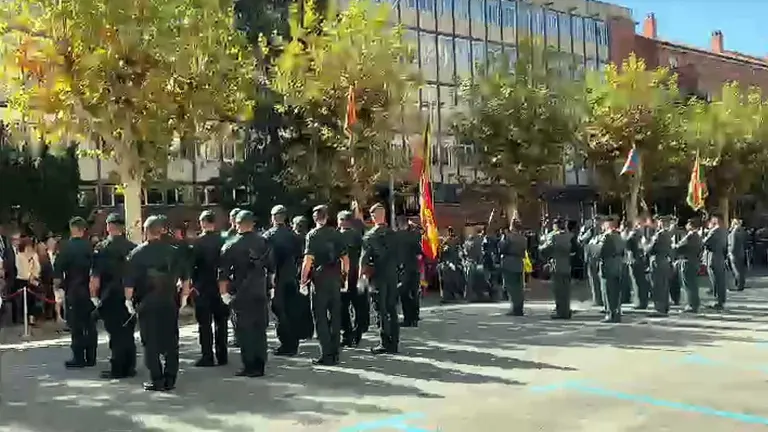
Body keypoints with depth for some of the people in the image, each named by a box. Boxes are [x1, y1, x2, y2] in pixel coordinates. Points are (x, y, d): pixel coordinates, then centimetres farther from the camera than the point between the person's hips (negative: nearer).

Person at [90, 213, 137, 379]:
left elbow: (95, 277, -13)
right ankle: (129, 367, 18)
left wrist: (94, 297, -4)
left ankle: (117, 369, 5)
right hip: (130, 296, 4)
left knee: (116, 333, 2)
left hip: (110, 297, -4)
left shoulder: (102, 248, -10)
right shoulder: (133, 247, 0)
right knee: (128, 332, 12)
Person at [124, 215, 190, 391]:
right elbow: (185, 276, 6)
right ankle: (170, 379, 12)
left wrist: (128, 299, -1)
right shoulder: (173, 251, 2)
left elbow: (129, 281, -10)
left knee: (151, 343, 4)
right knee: (171, 341, 10)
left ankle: (157, 380, 4)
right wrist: (184, 294, 16)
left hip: (147, 303, -2)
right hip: (169, 302, 3)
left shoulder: (137, 253, -6)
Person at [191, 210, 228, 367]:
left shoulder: (197, 242, -11)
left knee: (205, 323, 2)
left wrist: (193, 283, -1)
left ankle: (207, 356, 2)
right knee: (221, 321, 11)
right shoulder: (223, 241, -2)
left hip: (203, 287, -3)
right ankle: (222, 355, 14)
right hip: (221, 286, 3)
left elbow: (193, 265, -11)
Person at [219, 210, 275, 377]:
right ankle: (260, 365, 15)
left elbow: (223, 274, -7)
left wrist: (223, 293, 4)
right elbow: (272, 267, 8)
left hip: (240, 295, -3)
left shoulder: (230, 247, -8)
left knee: (244, 331, 4)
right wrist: (271, 283, 21)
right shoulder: (264, 243, 2)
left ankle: (250, 366, 5)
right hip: (260, 293, 3)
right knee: (260, 329, 11)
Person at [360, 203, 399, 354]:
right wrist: (394, 269, 15)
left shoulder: (369, 235, -9)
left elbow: (364, 258, -10)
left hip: (377, 275, -5)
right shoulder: (392, 234, 6)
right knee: (392, 309, 10)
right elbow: (396, 254, 9)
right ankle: (394, 343, 14)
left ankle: (385, 343, -1)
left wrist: (362, 275, -2)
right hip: (392, 275, 5)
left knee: (381, 311, -1)